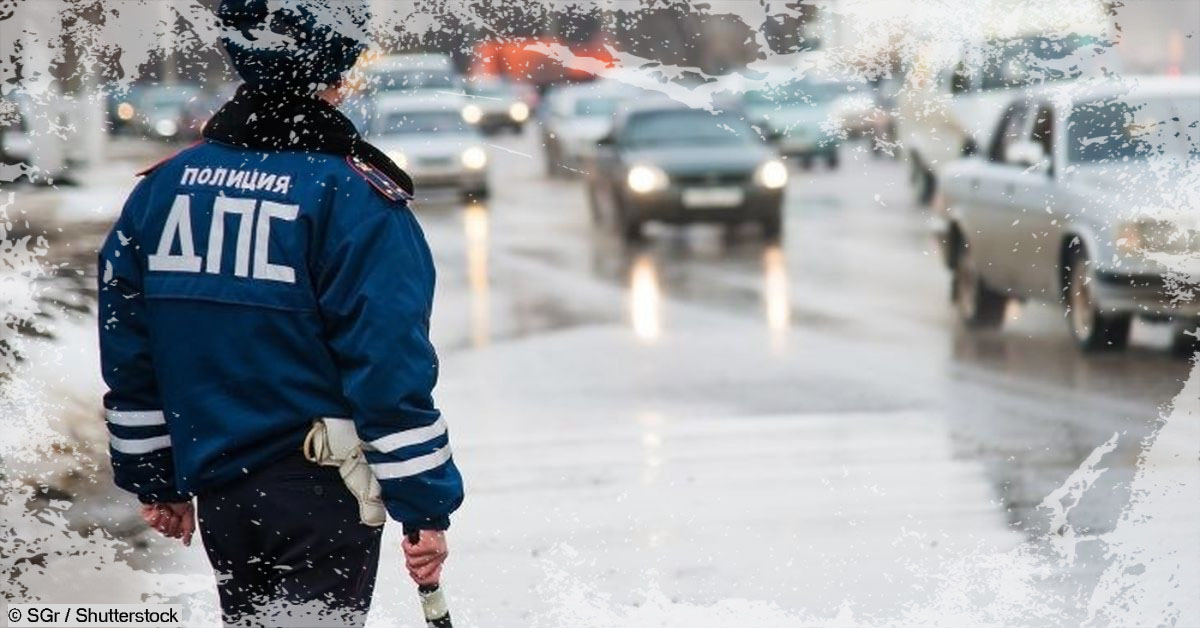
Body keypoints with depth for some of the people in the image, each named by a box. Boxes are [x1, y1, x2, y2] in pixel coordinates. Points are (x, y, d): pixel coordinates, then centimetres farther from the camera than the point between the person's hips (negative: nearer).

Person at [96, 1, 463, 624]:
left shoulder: (162, 188, 5)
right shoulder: (354, 198, -14)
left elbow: (129, 360, 11)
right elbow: (392, 369, -16)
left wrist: (153, 481, 20)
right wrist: (425, 508, -11)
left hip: (217, 489, 6)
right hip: (324, 490, -6)